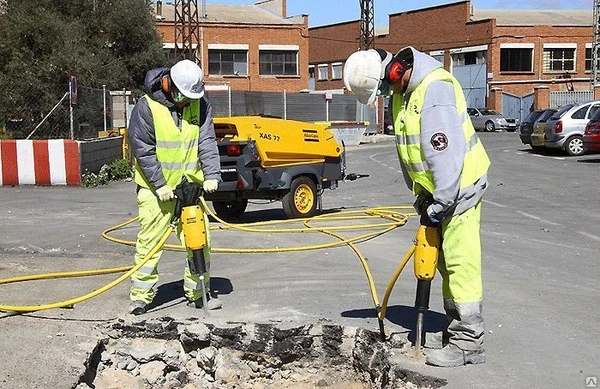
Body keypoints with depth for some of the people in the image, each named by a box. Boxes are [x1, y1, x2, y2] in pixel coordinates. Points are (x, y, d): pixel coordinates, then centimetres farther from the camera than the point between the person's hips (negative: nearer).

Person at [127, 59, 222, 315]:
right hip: (156, 188, -4)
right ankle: (141, 295, 8)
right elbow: (142, 150, -11)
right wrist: (160, 185, -15)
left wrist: (212, 175, -14)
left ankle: (198, 291, 17)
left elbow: (207, 142, -1)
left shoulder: (200, 105, 2)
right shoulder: (147, 107, -12)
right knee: (150, 241, -3)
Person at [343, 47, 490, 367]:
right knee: (445, 262, 14)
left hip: (459, 185, -10)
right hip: (436, 188, 10)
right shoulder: (403, 91, 9)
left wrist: (439, 203, -24)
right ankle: (456, 329, 26)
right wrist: (422, 194, 12)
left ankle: (469, 343, -1)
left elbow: (446, 152, -28)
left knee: (460, 262, -8)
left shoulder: (435, 88, -23)